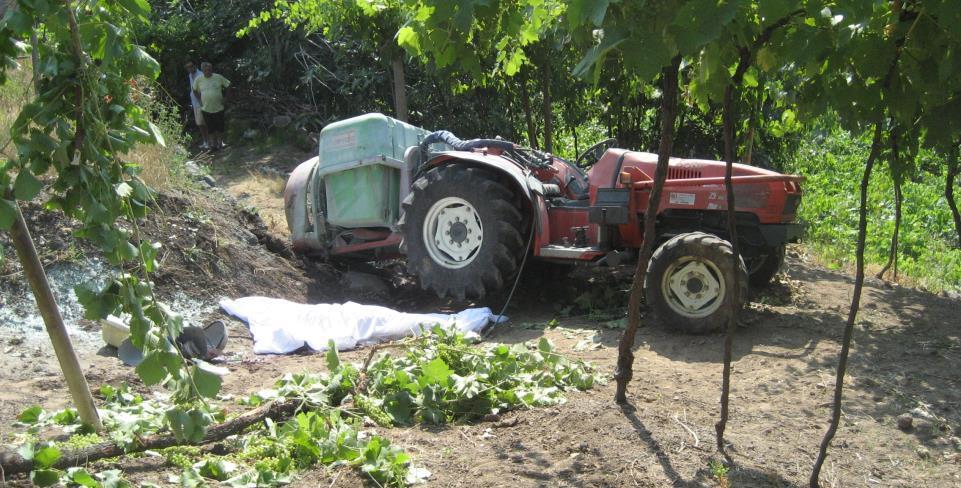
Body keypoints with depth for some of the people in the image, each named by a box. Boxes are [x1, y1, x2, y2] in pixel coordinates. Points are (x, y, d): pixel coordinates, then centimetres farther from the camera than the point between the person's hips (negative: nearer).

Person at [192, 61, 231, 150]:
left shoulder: (218, 77, -5)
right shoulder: (199, 79, -1)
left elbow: (228, 86, 4)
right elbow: (195, 90, 14)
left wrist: (224, 98, 1)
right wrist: (199, 100, 5)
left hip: (218, 108, -1)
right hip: (206, 109, 1)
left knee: (220, 127, 6)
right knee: (210, 128, 6)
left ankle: (220, 142, 22)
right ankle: (213, 143, 16)